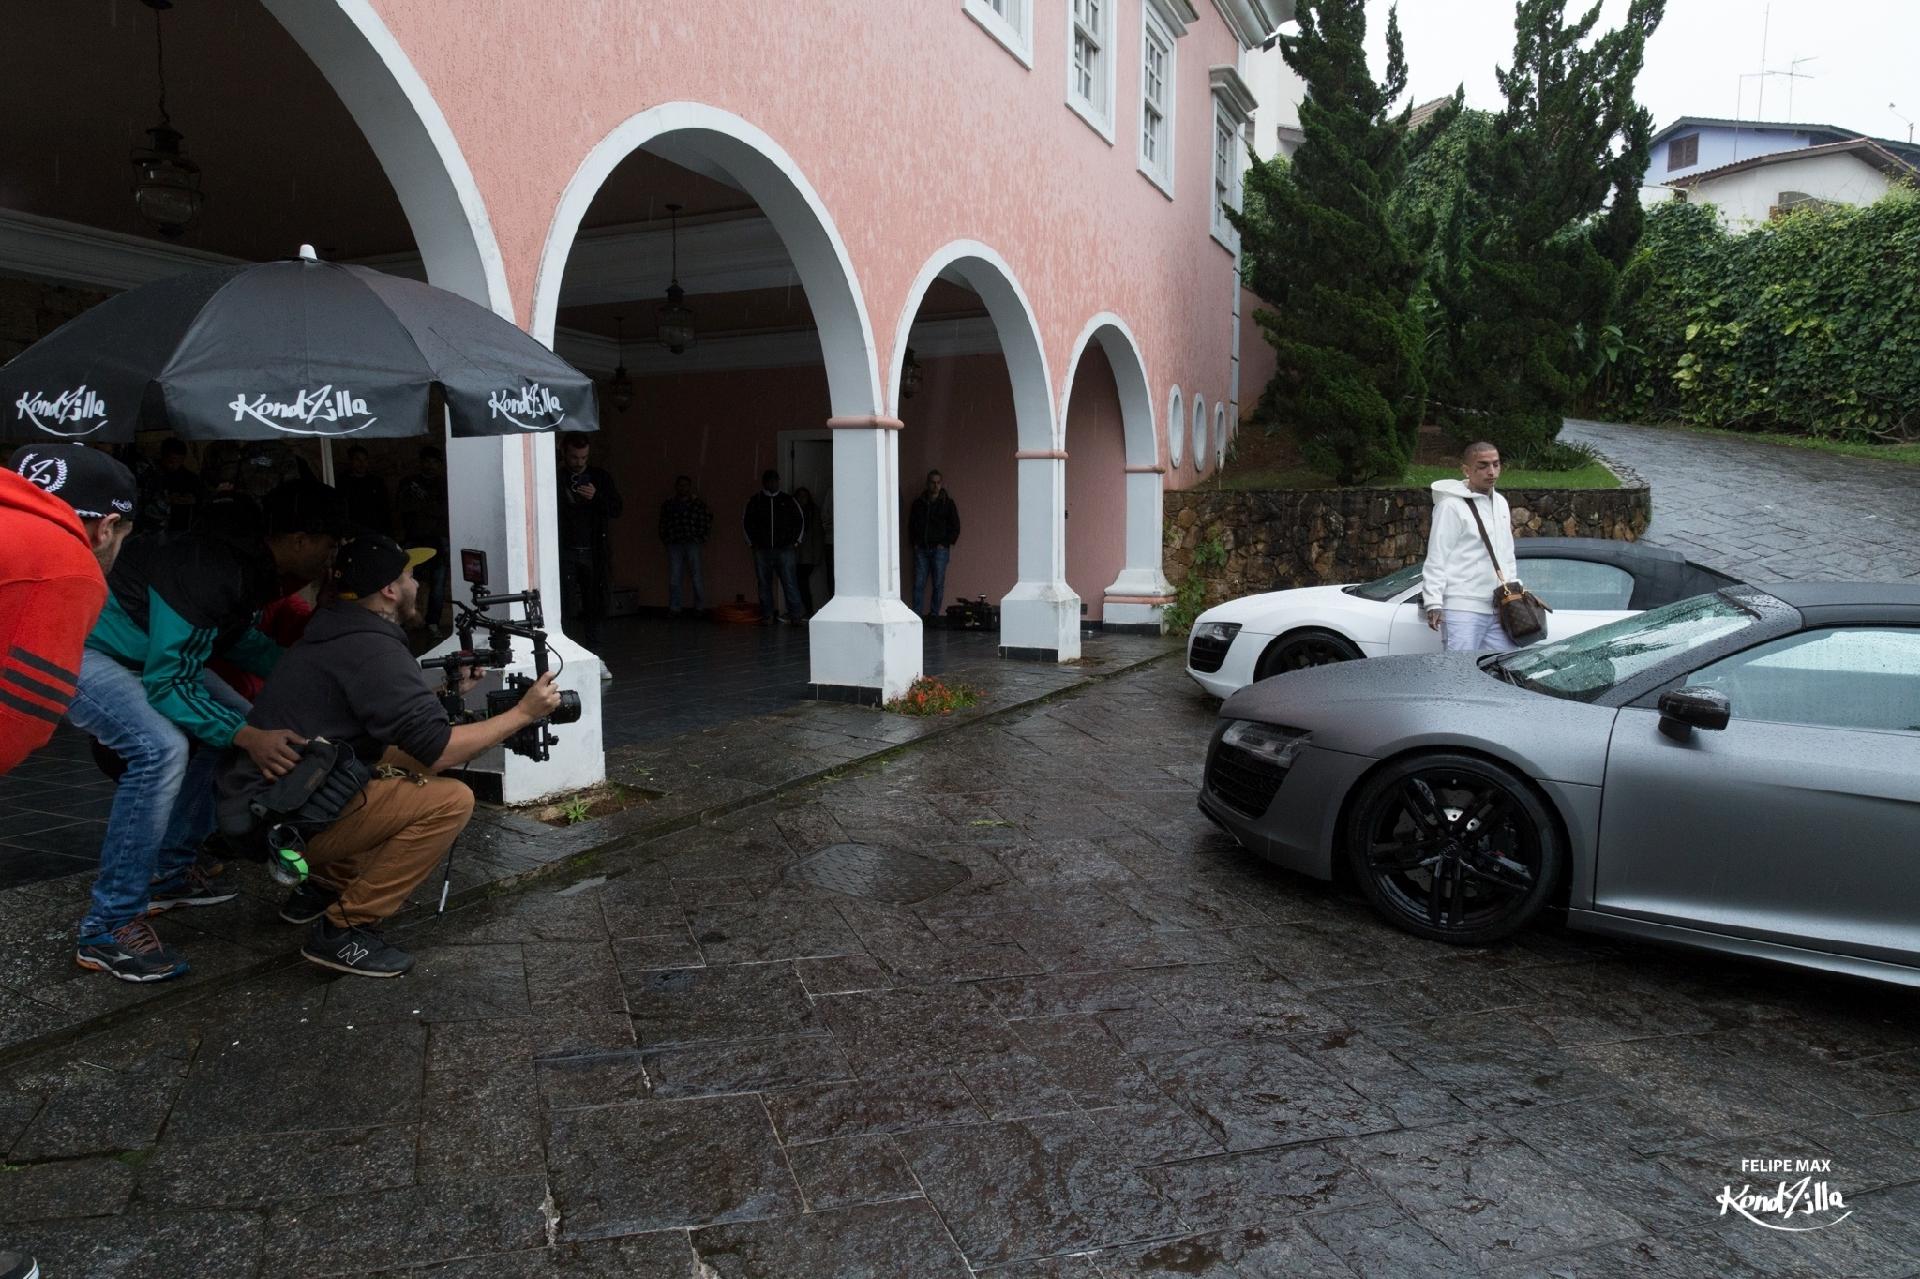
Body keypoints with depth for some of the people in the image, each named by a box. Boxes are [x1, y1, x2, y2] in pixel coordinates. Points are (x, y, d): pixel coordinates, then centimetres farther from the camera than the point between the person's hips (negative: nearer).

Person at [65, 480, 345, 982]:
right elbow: (167, 683, -28)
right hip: (75, 648, -10)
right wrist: (247, 738, -34)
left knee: (235, 721, 10)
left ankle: (169, 873, 19)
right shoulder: (208, 572, -32)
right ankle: (107, 929, -19)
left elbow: (241, 637, 14)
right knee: (161, 748, -29)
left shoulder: (248, 559, -4)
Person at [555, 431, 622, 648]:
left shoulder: (600, 476, 9)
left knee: (594, 607, 6)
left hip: (593, 553, 3)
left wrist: (596, 497, -11)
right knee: (569, 610, -8)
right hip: (564, 554, -2)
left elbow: (616, 510, 4)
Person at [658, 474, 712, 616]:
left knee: (695, 577, -3)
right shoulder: (668, 504, 14)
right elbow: (663, 524, 20)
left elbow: (707, 521, 4)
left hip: (692, 544, -3)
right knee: (674, 578, 0)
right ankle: (674, 608, 3)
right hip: (674, 545, 3)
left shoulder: (698, 502, 5)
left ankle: (700, 607, 4)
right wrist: (665, 539, 10)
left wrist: (701, 537, -1)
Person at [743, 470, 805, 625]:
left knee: (789, 582, -8)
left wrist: (796, 540, 9)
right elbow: (746, 521, 17)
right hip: (762, 550, 1)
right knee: (764, 583, 3)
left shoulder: (788, 500, 7)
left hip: (784, 548, -1)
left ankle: (795, 614, -7)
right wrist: (751, 541, 11)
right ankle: (767, 615, 8)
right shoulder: (755, 501, 8)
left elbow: (801, 519, 14)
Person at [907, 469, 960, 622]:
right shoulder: (918, 503, 11)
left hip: (939, 550, -2)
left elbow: (955, 527, 6)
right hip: (921, 550, 2)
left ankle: (934, 614, 6)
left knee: (938, 585, -2)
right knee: (918, 584, -2)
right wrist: (914, 543, 6)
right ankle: (916, 614, 1)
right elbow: (911, 525, 18)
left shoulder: (947, 503, 4)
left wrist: (946, 544, -3)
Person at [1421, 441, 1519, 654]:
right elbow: (1436, 558, -12)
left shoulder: (1501, 503, 17)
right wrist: (1434, 603, -16)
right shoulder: (1451, 505, -8)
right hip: (1462, 610, -8)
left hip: (1499, 609, 8)